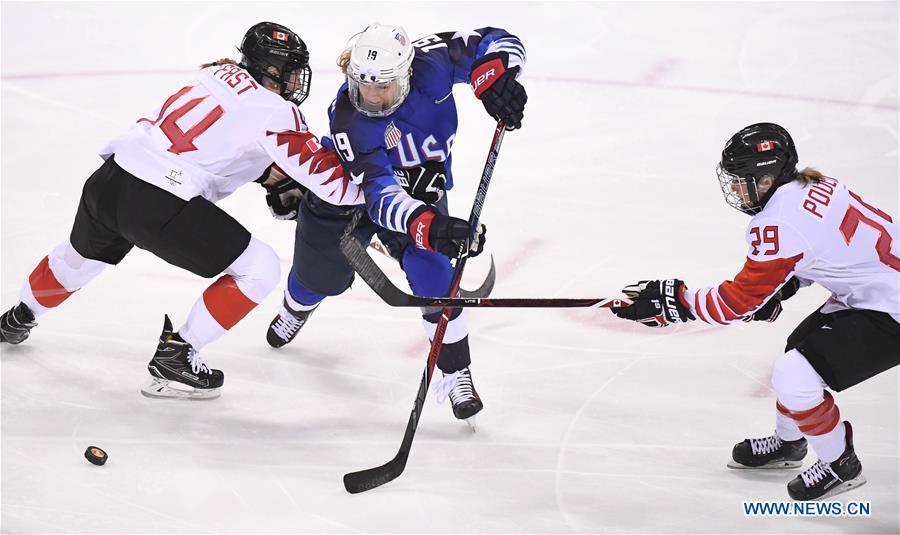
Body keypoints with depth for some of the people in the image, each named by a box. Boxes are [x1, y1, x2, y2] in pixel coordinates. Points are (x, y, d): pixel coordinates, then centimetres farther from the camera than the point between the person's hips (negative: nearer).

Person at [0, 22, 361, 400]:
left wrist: (269, 173, 21)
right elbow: (330, 182, -9)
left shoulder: (222, 73, 15)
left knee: (80, 256, 37)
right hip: (160, 208, -8)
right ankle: (175, 357, 6)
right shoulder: (276, 112, -8)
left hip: (108, 181, 9)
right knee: (260, 270, 3)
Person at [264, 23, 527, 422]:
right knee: (321, 275, 18)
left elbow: (495, 42, -23)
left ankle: (456, 373, -5)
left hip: (422, 188, 1)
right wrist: (429, 226, -65)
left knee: (432, 274, -21)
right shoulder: (349, 122, -40)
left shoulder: (429, 63, -32)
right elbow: (380, 194, -48)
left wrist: (494, 79, -46)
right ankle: (297, 308, 59)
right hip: (350, 187, -1)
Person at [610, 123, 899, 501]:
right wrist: (778, 289, 9)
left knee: (793, 374, -14)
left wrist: (674, 302, -13)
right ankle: (787, 444, 45)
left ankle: (840, 465, 8)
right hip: (868, 291, 11)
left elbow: (740, 302, -19)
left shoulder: (780, 221, -23)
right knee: (801, 346, 24)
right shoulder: (811, 185, 4)